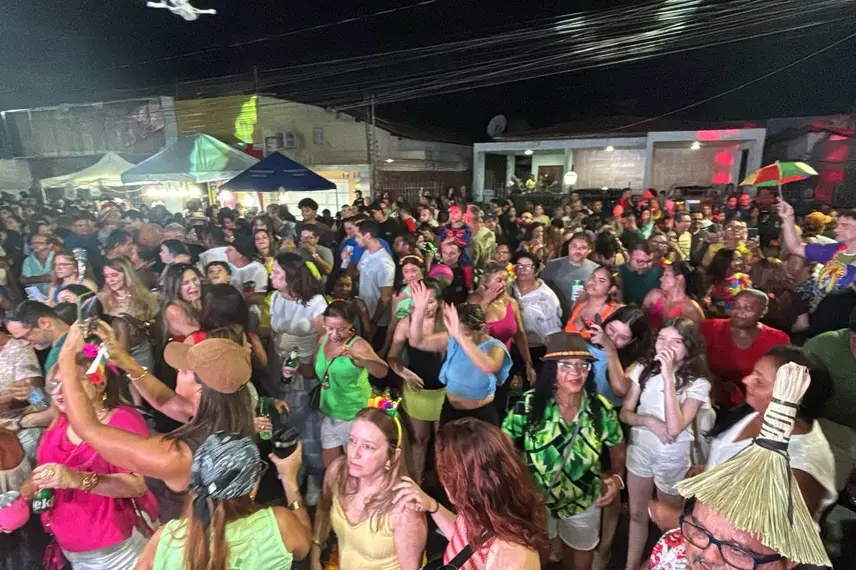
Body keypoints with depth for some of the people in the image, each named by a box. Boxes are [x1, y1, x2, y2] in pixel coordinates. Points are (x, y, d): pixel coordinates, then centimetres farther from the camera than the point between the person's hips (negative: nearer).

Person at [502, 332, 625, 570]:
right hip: (535, 500, -1)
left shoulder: (601, 409, -16)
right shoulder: (529, 404, -22)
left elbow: (617, 449, 0)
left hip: (584, 503, 1)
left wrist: (617, 477, -17)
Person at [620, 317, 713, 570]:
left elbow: (674, 428, -32)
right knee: (637, 513, 19)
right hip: (640, 448, 3)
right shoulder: (644, 369, -9)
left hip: (672, 457, -3)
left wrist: (669, 376, -34)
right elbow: (625, 413, -4)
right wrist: (648, 420, -25)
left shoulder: (698, 383, -19)